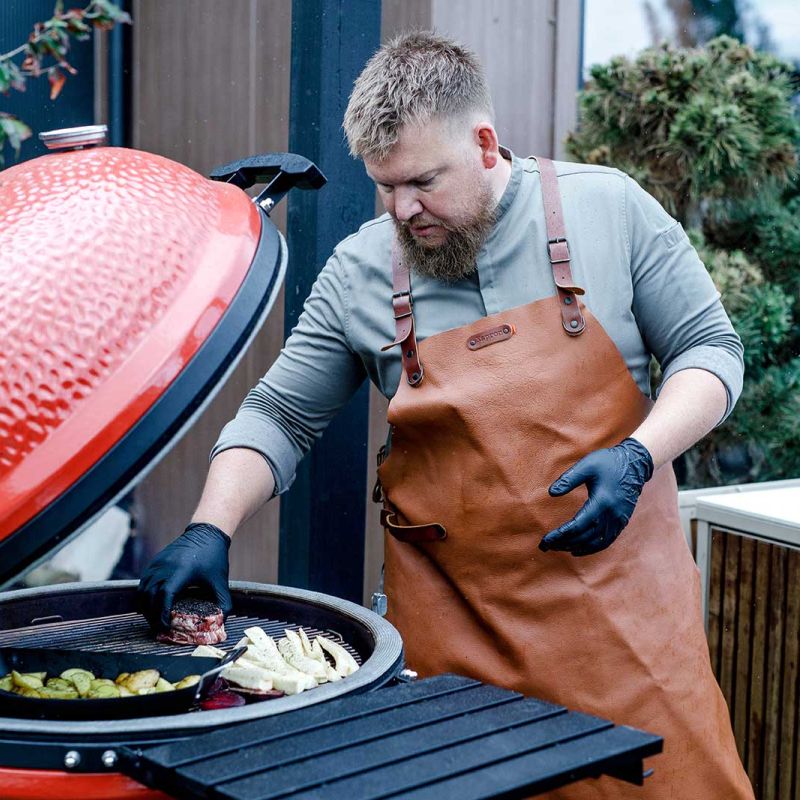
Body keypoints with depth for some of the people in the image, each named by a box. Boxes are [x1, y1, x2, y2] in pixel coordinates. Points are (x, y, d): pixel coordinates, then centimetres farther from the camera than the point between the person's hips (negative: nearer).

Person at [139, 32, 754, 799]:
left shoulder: (609, 209, -4)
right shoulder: (358, 271, -1)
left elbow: (709, 349, 1)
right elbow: (278, 416, 5)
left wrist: (638, 455, -15)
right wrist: (211, 531, -10)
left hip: (621, 587, 0)